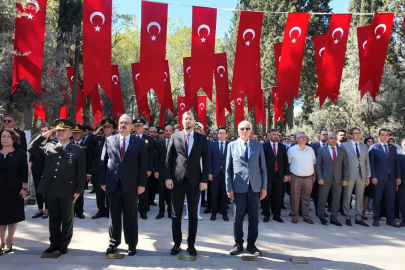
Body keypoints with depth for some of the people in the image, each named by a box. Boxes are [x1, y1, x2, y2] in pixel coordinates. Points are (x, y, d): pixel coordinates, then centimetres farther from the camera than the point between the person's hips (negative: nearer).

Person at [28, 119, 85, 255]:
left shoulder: (78, 150, -3)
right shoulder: (49, 147, 9)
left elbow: (81, 173, -4)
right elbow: (31, 149, 11)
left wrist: (78, 190, -9)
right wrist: (43, 136, 0)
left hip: (67, 190, -4)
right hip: (51, 189, 4)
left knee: (67, 219, 9)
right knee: (53, 218, 14)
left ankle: (64, 244, 23)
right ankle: (54, 243, 28)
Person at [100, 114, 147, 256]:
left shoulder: (139, 142, 1)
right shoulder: (109, 140, 7)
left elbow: (143, 164, -2)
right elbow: (103, 162, 7)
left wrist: (142, 184, -8)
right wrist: (103, 181, 0)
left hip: (131, 185, -2)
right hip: (112, 184, 2)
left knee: (131, 216, 8)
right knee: (114, 215, 12)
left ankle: (131, 244, 20)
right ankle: (114, 242, 28)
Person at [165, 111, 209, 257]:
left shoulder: (202, 138, 4)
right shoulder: (175, 137, 5)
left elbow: (206, 160, 2)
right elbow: (169, 158, 4)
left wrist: (204, 180, -6)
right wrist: (168, 177, -4)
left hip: (194, 181, 0)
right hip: (177, 180, 0)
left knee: (193, 214, 8)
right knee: (176, 214, 8)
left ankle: (191, 244, 21)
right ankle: (177, 243, 22)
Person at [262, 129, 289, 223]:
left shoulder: (283, 147, 10)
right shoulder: (264, 146, -1)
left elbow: (286, 161, 9)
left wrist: (287, 174, 3)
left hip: (279, 174, 3)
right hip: (268, 174, -3)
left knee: (278, 196, 7)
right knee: (267, 195, 5)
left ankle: (277, 215, 19)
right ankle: (266, 215, 17)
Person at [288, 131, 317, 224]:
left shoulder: (310, 149, 8)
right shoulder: (292, 149, -3)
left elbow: (314, 163, 12)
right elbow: (287, 163, 0)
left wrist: (314, 175, 8)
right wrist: (287, 175, -4)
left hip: (308, 177, 3)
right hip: (295, 177, -3)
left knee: (306, 197, 10)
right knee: (295, 197, 4)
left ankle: (306, 216, 20)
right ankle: (294, 216, 15)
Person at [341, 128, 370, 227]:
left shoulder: (364, 146, 12)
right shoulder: (344, 145, -2)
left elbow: (367, 161, 10)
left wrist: (368, 176, 6)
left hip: (362, 175, 4)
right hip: (349, 175, -4)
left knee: (360, 197, 8)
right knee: (347, 197, 4)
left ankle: (358, 218, 17)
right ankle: (347, 217, 16)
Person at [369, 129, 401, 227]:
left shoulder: (393, 148, 14)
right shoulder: (373, 147, 2)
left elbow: (397, 163, 12)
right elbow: (371, 163, -3)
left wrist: (398, 177, 4)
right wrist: (373, 176, -10)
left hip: (392, 178, 4)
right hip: (379, 178, -3)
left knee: (391, 199, 7)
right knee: (377, 199, 4)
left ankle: (390, 219, 17)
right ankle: (376, 219, 14)